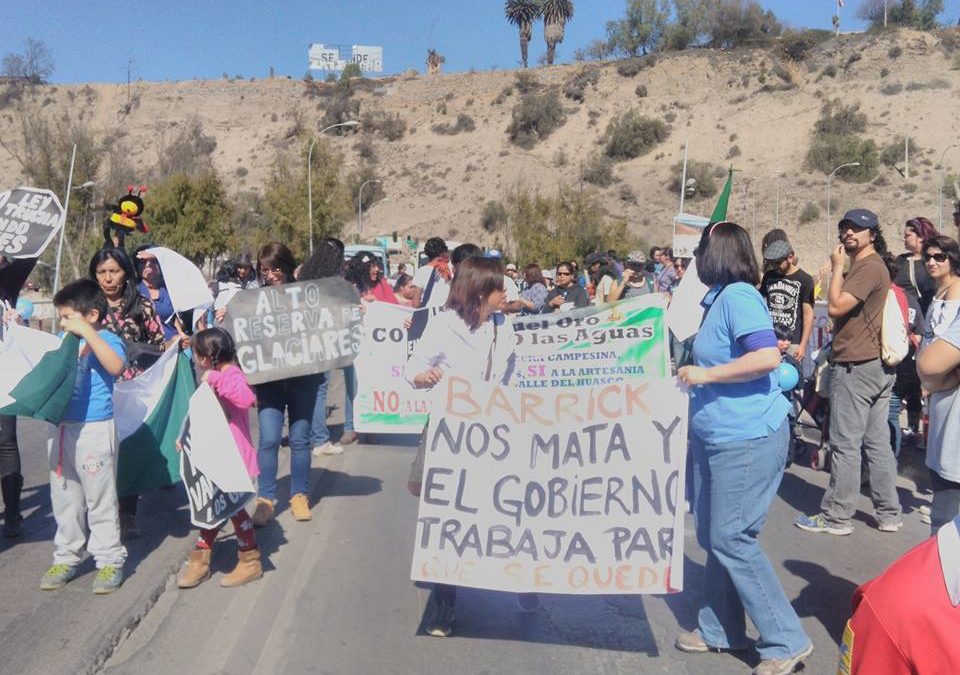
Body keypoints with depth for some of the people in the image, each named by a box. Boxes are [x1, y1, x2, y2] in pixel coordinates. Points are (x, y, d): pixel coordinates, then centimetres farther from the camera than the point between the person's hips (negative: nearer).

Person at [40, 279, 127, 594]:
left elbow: (115, 366, -31)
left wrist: (87, 332, -30)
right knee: (65, 499, 16)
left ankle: (110, 560, 13)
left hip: (95, 430, -7)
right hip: (61, 429, 7)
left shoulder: (106, 340, -10)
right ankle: (66, 557, 29)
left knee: (100, 499, 2)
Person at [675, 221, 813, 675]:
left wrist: (706, 375, -19)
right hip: (717, 437, 10)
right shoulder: (719, 298, 12)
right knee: (712, 535, 14)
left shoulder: (739, 295, -16)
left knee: (731, 539, -4)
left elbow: (767, 357, -28)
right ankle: (719, 630, 27)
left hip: (748, 439, -10)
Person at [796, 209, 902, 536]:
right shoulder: (867, 266, 19)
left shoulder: (869, 266, -13)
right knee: (877, 443, 12)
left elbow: (835, 307, -19)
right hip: (876, 365, 10)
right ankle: (888, 514, 19)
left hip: (856, 367, -10)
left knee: (845, 445, -4)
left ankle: (836, 516, 3)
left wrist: (837, 268, -11)